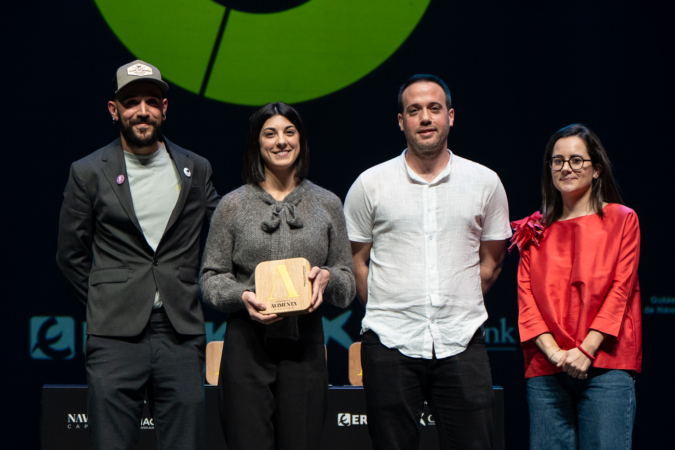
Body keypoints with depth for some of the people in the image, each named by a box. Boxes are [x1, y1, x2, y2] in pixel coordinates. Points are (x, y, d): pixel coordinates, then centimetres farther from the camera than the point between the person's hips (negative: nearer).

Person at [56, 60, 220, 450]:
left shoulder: (196, 170, 11)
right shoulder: (89, 173, 5)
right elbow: (71, 255, 10)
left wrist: (188, 297, 11)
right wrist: (107, 303, 7)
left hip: (182, 334, 2)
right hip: (116, 337, -2)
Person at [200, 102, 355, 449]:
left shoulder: (327, 204, 11)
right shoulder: (233, 205, 6)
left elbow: (348, 282, 14)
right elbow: (210, 277, 7)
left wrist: (327, 278, -8)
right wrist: (242, 297, -13)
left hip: (305, 343, 1)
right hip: (247, 343, -1)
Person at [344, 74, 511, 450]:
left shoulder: (485, 182, 8)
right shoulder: (370, 185, 4)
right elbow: (356, 261, 10)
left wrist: (459, 308, 11)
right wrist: (390, 310, 6)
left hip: (462, 344, 1)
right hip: (390, 344, -1)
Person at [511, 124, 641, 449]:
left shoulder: (621, 220, 9)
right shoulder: (535, 230, 16)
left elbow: (621, 289, 0)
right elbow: (526, 295, 8)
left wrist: (586, 350, -11)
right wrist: (553, 352, -8)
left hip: (605, 365, -2)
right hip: (545, 369, 3)